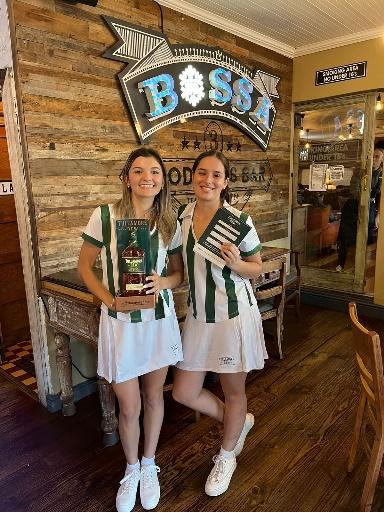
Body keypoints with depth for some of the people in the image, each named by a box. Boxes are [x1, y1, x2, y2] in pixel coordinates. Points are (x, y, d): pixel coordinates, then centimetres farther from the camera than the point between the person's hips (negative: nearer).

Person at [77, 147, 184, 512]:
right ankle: (131, 469, 41)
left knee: (154, 396, 18)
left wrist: (163, 283, -16)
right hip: (120, 322, -2)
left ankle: (149, 465, 44)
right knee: (129, 407, 10)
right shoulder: (104, 216, -11)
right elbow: (84, 266, -1)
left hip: (159, 320, 2)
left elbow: (179, 272, 6)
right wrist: (108, 298, -15)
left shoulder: (169, 224, -3)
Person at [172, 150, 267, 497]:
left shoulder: (239, 220, -14)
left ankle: (227, 457, 44)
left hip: (233, 314, -5)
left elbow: (257, 268, -4)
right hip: (198, 315, 5)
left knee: (233, 391, 14)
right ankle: (240, 422, 40)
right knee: (184, 393, 11)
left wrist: (235, 263, -23)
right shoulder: (183, 216, 1)